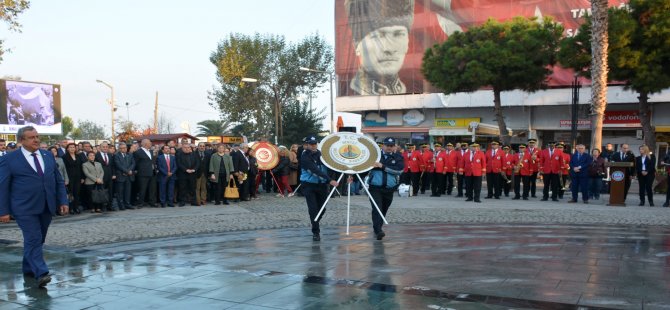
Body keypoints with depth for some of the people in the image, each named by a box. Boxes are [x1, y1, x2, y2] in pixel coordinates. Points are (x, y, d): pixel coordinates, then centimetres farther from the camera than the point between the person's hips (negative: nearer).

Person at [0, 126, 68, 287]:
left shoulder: (48, 156, 11)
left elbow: (59, 181, 13)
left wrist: (63, 201, 5)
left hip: (46, 207, 5)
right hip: (25, 209, -5)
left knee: (38, 240, 12)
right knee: (33, 240, -11)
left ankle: (28, 268, 27)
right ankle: (41, 274, -15)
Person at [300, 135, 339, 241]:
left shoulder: (321, 154, 6)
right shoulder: (305, 157, -16)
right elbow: (316, 171, -25)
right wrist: (330, 180, -33)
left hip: (322, 185, 5)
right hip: (309, 185, -5)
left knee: (322, 209, 8)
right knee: (313, 209, -9)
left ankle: (315, 226, 33)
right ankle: (315, 232, 1)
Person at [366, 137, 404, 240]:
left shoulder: (398, 157, 4)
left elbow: (399, 170, -13)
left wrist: (382, 166, -18)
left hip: (389, 189, 2)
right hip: (375, 187, -2)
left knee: (384, 210, 13)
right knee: (377, 209, -16)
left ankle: (377, 228, 33)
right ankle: (378, 231, -21)